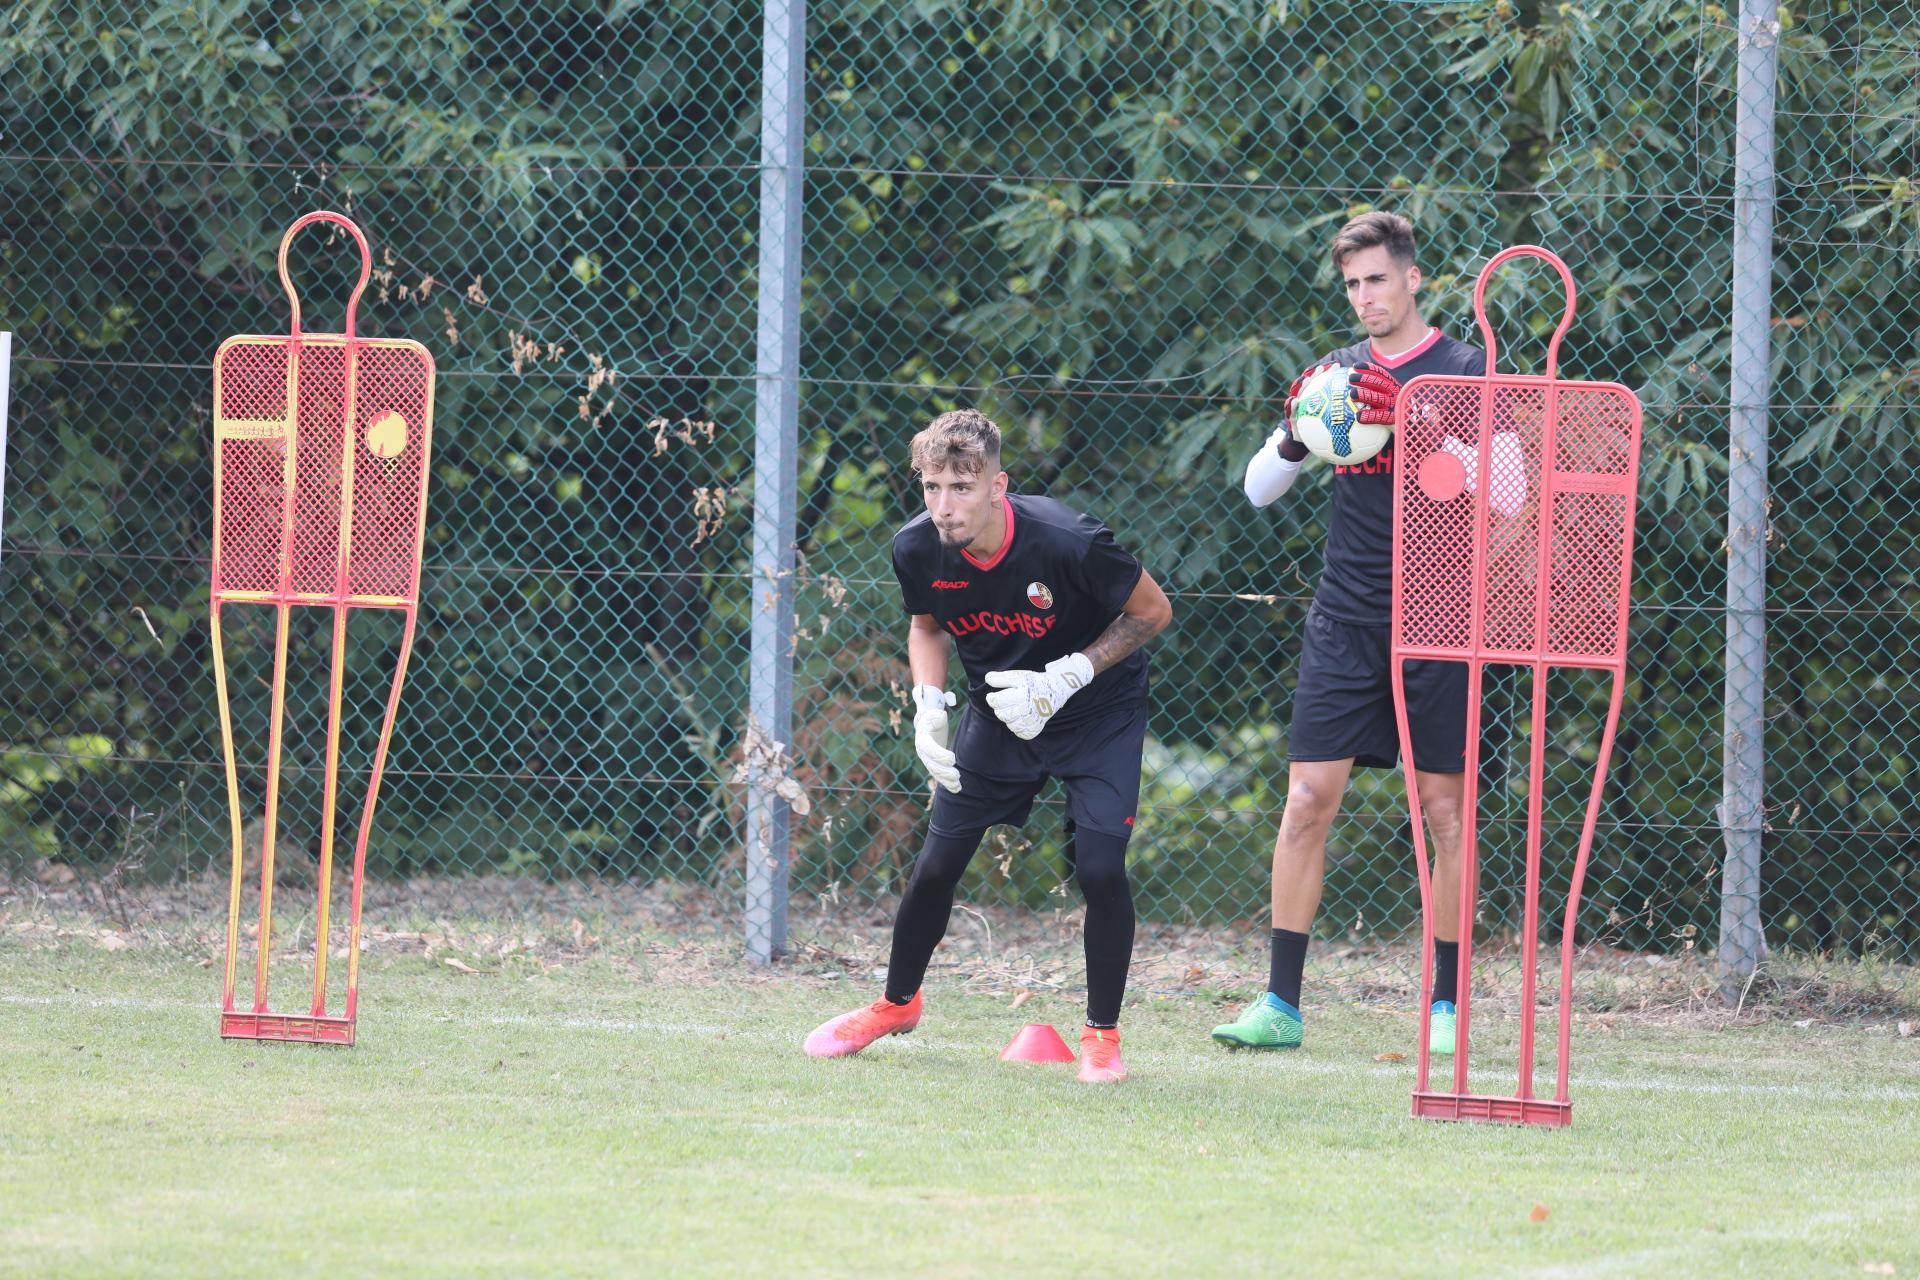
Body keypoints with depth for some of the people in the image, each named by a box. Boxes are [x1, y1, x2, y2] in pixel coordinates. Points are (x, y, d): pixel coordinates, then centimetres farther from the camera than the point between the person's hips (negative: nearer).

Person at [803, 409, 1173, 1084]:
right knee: (937, 864, 5)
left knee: (1100, 864, -18)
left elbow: (1153, 611, -18)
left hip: (1098, 707, -4)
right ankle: (896, 1004, 31)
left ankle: (1101, 1034, 2)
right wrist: (929, 705, -13)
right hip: (998, 710, 4)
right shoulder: (918, 549, -20)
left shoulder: (1067, 542, -34)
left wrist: (1063, 680, -25)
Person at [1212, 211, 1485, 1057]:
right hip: (1345, 621, 3)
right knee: (1308, 800, -4)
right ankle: (1281, 1004, -1)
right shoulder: (1335, 376, 11)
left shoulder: (1467, 373, 0)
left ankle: (1446, 1006, 7)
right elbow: (1258, 488, 12)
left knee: (1445, 809, 0)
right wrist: (1295, 436, -9)